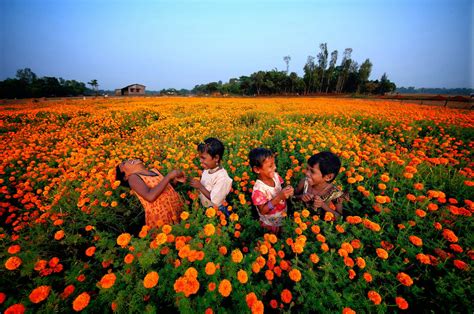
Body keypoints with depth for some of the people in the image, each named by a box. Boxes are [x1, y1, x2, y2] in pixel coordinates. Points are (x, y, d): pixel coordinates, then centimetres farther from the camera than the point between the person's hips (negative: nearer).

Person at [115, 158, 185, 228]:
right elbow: (150, 196, -22)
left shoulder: (154, 170, 12)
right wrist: (169, 176, -16)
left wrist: (175, 179, 2)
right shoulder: (133, 177, -6)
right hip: (161, 217, -5)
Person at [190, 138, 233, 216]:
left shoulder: (222, 177, -28)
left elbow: (214, 200, -24)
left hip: (217, 211, -7)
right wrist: (197, 184, -8)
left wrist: (200, 187, -24)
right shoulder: (207, 169, -5)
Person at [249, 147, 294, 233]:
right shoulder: (259, 189, -33)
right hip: (270, 225, -5)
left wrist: (286, 191, -22)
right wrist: (279, 197, -37)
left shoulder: (275, 176, -15)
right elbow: (262, 211, -28)